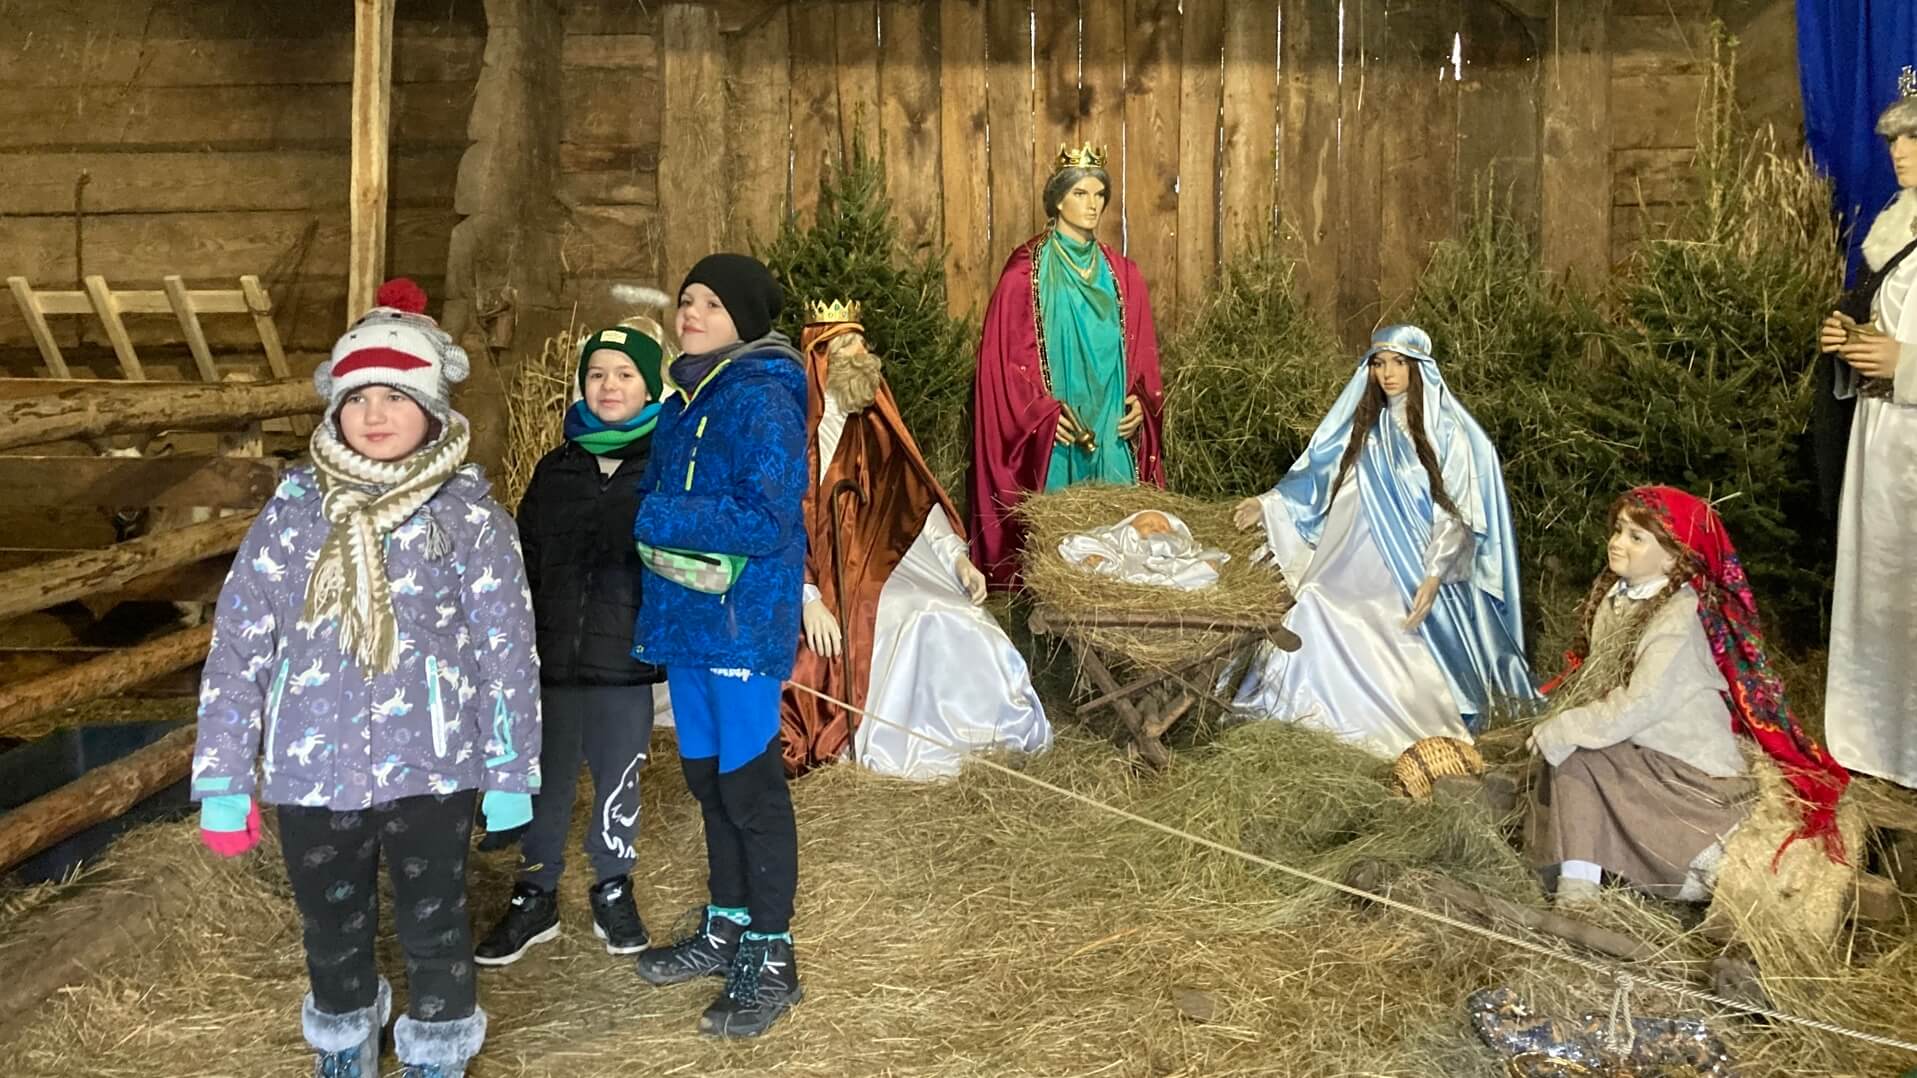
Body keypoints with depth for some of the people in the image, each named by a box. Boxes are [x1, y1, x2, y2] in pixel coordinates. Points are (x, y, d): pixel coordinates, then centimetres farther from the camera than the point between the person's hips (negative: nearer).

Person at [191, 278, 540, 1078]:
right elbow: (239, 645, 1)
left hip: (432, 766, -2)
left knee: (434, 927, 11)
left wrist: (511, 771, -3)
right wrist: (224, 781, -2)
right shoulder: (292, 510, 1)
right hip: (311, 769, 2)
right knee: (332, 930, 18)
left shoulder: (470, 514, -3)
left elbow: (507, 648, -2)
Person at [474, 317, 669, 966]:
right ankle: (535, 898, 25)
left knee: (618, 779, 9)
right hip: (551, 656, 3)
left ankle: (613, 893, 27)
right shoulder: (556, 469, 9)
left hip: (625, 661, -3)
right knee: (545, 780, 10)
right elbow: (525, 561, 13)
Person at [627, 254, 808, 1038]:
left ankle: (772, 958, 12)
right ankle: (727, 928, 32)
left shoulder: (762, 401, -15)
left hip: (741, 622, -9)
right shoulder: (683, 398, 12)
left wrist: (650, 518, -21)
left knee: (751, 787, 0)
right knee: (707, 779, 17)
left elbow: (768, 519, -23)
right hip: (686, 617, 9)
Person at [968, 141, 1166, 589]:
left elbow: (1142, 351, 15)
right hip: (1052, 434, -4)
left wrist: (1141, 401, -3)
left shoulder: (1121, 274, 13)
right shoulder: (1027, 270, 0)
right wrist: (1043, 412, -14)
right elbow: (1005, 352, -4)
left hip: (1114, 433, 4)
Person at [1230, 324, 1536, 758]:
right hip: (1360, 572, 4)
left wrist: (1433, 578, -16)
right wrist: (1268, 504, 1)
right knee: (1317, 611, -21)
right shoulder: (1361, 424, 13)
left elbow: (1456, 513, -6)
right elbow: (1316, 479, 15)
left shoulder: (1446, 431, 0)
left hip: (1417, 575, -4)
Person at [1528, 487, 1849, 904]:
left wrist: (1557, 732, -20)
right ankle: (1577, 885, -10)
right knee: (1570, 751, -12)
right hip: (1638, 751, 8)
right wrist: (1559, 729, -8)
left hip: (1690, 770, -8)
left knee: (1577, 757, -20)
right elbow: (1593, 679, 7)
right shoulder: (1615, 596, 3)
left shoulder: (1678, 618, -21)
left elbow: (1637, 707, -26)